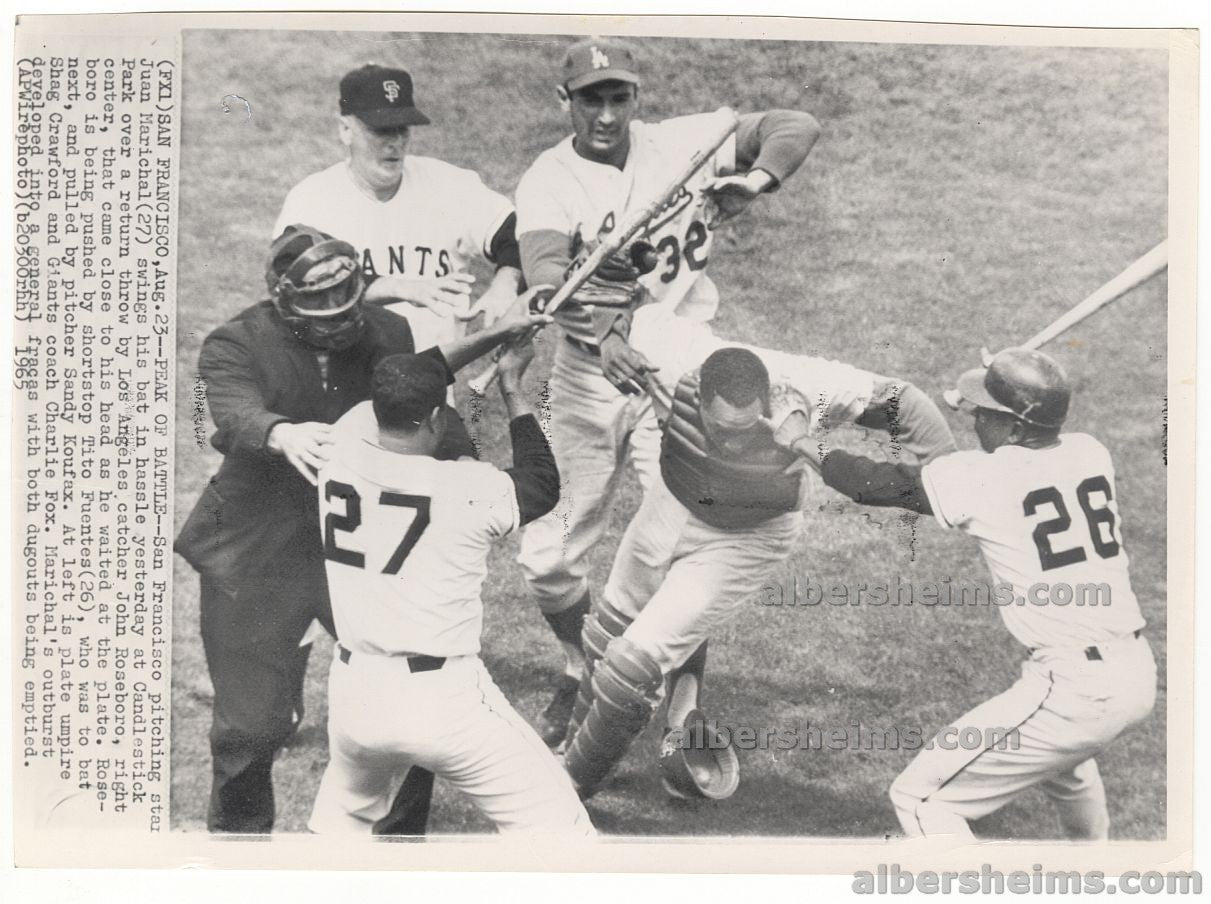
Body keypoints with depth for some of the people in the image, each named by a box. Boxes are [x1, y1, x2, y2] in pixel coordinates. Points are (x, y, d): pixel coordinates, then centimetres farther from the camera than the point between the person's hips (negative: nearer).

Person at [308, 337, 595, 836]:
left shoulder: (342, 450, -3)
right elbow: (543, 486, 8)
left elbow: (402, 385, 18)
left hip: (352, 695, 5)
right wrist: (512, 385, 15)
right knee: (557, 828, 5)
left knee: (343, 814, 32)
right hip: (443, 701, -5)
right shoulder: (469, 489, -14)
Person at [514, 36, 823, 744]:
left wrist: (756, 179, -22)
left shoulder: (681, 144, -3)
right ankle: (585, 672, 35)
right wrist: (600, 333, -44)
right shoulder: (549, 180, -7)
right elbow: (545, 274, -26)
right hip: (587, 373, 1)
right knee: (549, 557, 4)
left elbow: (797, 125, -2)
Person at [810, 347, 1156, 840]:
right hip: (1141, 673, 8)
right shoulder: (1090, 453, 4)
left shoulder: (978, 478, -13)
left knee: (918, 796, -1)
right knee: (1058, 752, 41)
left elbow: (879, 483, 0)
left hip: (1075, 690, -8)